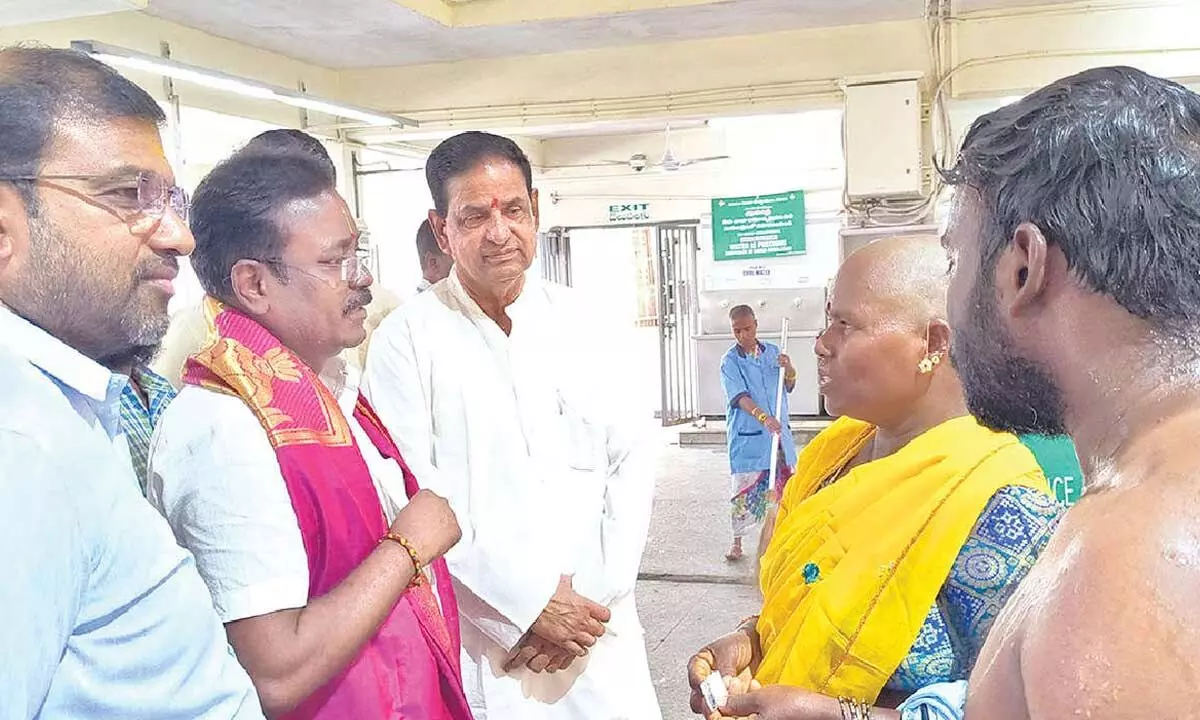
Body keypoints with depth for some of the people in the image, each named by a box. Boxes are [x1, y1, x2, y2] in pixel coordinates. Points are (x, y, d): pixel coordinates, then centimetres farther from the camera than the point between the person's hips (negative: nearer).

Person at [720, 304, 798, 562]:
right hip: (746, 435, -4)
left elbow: (789, 386, 10)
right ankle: (737, 541, 12)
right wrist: (763, 417, -33)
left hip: (778, 431, 4)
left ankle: (769, 535, 26)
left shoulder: (773, 352, 7)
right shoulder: (730, 361, -6)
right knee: (745, 487, -2)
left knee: (779, 483, 9)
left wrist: (788, 369, -12)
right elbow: (740, 396, -18)